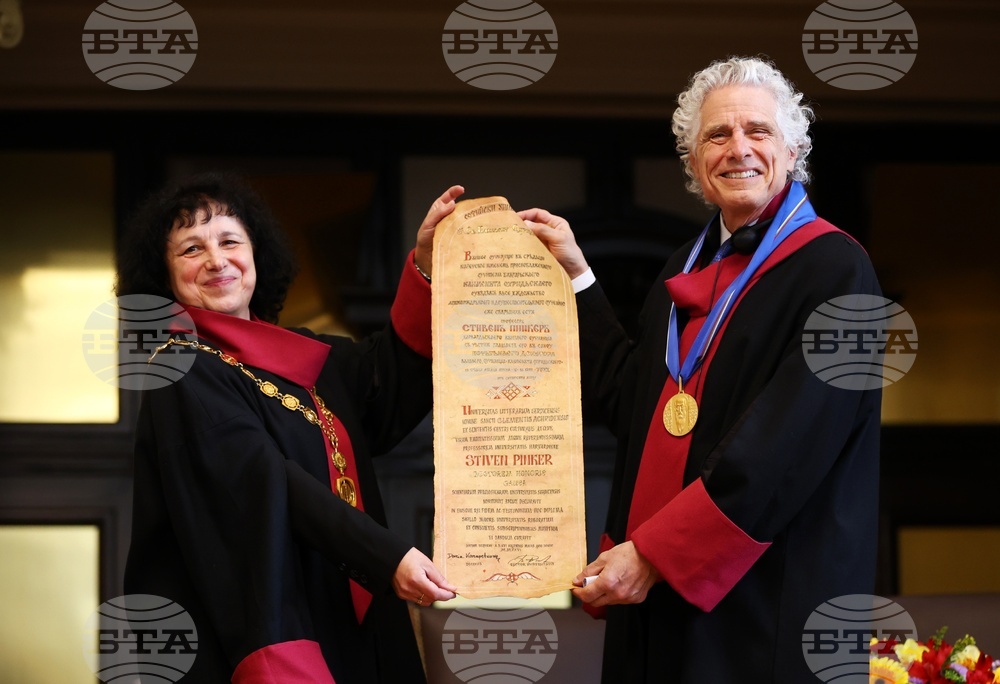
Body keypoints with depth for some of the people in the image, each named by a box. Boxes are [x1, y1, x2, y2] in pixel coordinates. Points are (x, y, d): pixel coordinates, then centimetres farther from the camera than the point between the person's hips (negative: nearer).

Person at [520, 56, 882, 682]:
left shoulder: (834, 271, -10)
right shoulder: (688, 269, 14)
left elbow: (787, 450, -19)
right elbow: (638, 404, 12)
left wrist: (653, 553, -21)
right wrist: (575, 275, 12)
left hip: (769, 602, -7)